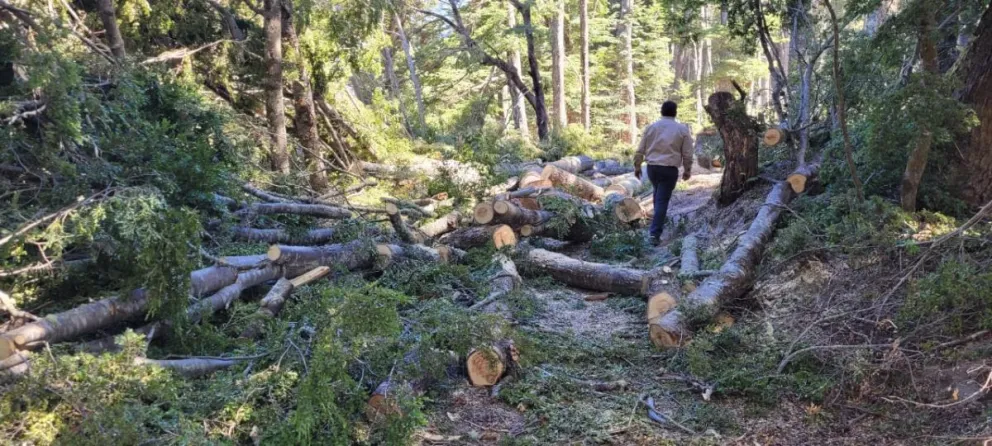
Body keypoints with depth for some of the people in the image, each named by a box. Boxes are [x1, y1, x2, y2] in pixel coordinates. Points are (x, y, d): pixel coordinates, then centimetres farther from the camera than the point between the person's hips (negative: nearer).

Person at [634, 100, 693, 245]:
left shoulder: (650, 127, 4)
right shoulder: (682, 129, -1)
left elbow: (640, 150, 5)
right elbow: (687, 154, 1)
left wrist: (637, 166, 15)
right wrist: (687, 170, 13)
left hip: (652, 167, 3)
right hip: (670, 169, -3)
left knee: (658, 192, 28)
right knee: (662, 199, -4)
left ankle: (659, 217, 45)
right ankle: (655, 233, -10)